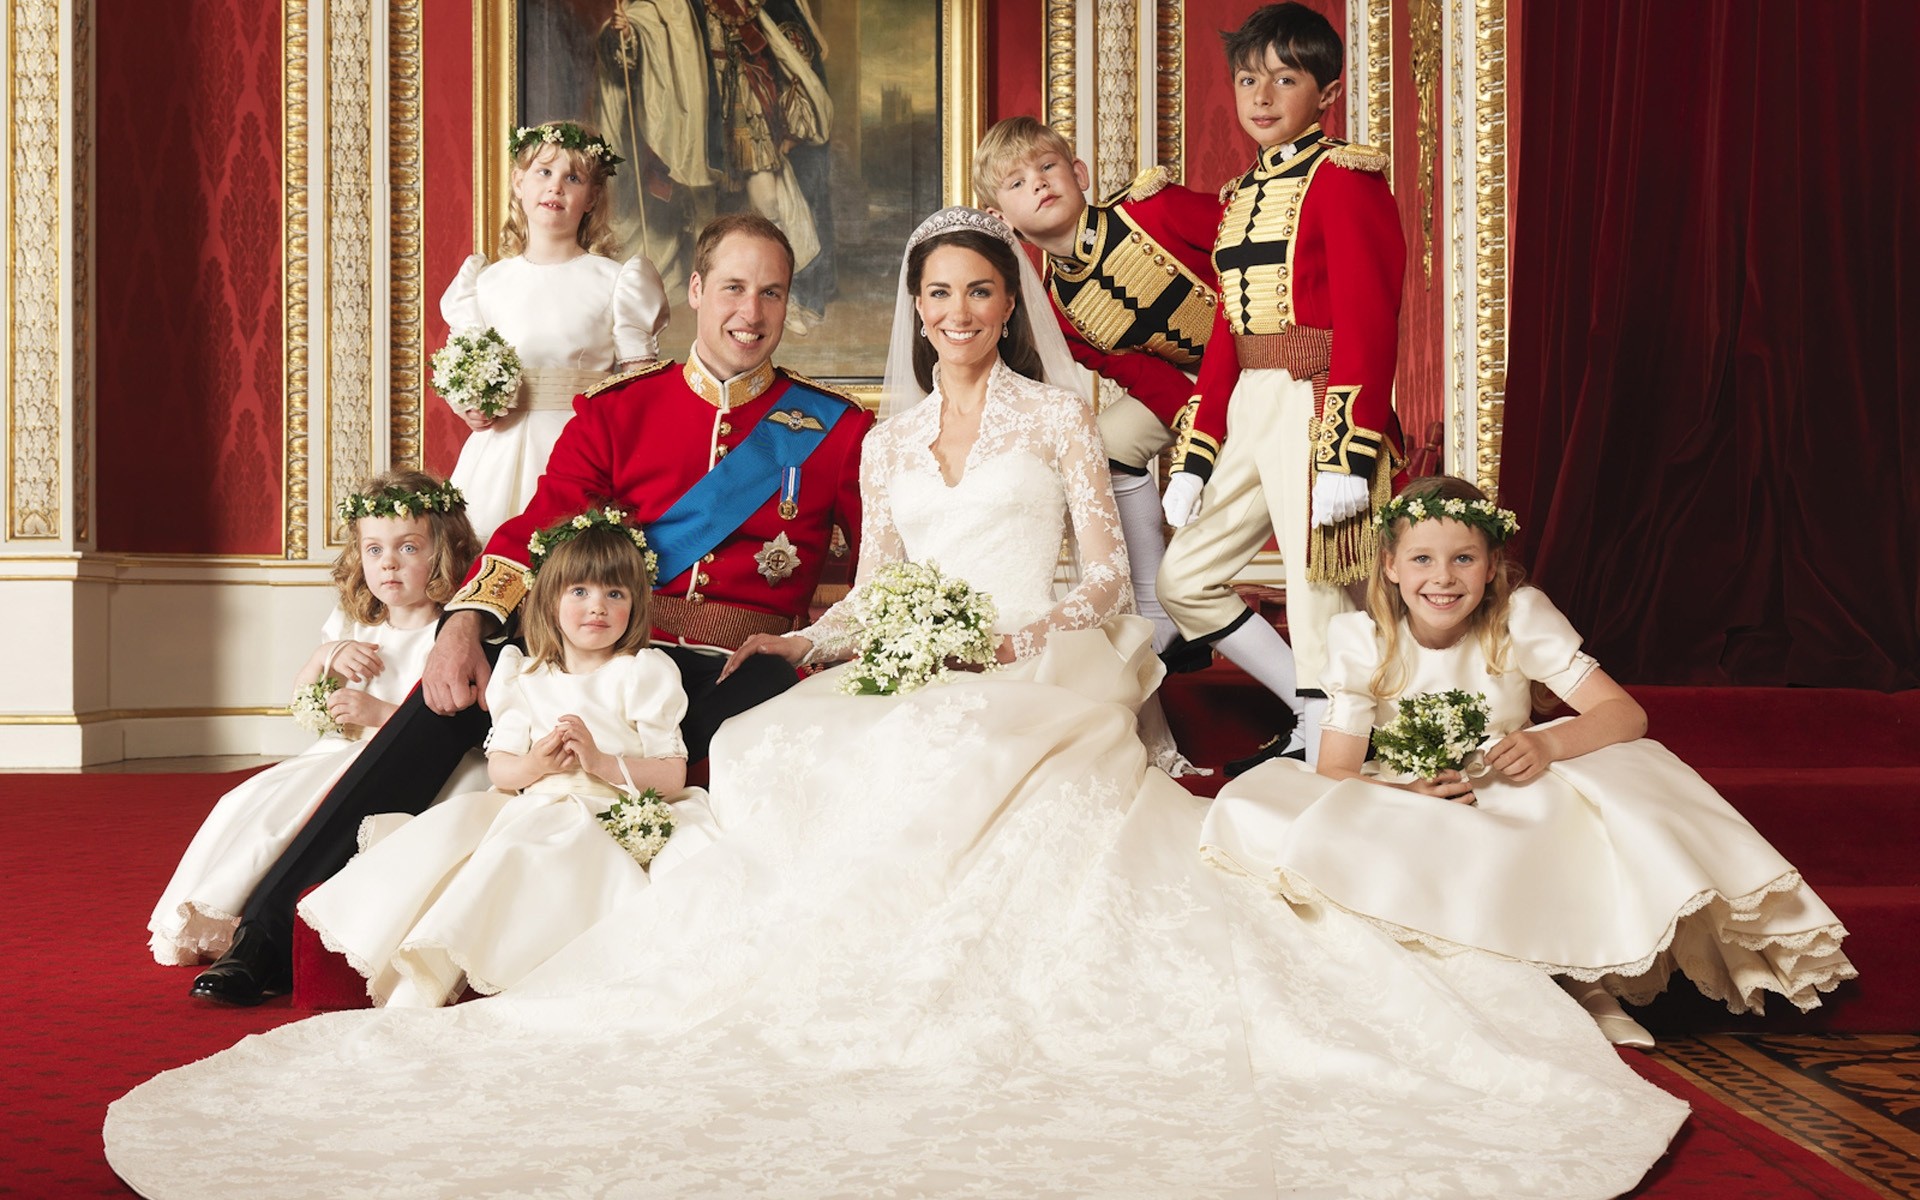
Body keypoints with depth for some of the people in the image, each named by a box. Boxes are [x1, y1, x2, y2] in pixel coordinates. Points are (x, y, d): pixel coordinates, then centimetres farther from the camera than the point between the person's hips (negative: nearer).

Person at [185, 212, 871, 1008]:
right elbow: (535, 532, 1)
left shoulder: (836, 431, 9)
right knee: (449, 695, -20)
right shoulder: (616, 412, 12)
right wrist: (467, 623, -17)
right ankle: (271, 934, -17)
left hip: (741, 674, -1)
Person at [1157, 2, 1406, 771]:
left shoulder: (1343, 177, -6)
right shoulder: (1241, 195, 18)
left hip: (1317, 407, -9)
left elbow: (1367, 322, -14)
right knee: (1184, 580, 11)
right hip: (1248, 413, 9)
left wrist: (1349, 453, -22)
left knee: (1316, 592, -4)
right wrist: (1195, 457, 13)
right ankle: (1311, 709, 23)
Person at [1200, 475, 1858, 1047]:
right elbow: (1335, 773, -12)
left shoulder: (1520, 620, -12)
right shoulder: (1361, 640, -11)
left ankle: (1577, 964, -29)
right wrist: (1408, 793, -33)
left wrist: (1549, 744, -37)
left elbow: (1625, 713, -16)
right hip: (1408, 827, 1)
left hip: (1514, 811, -1)